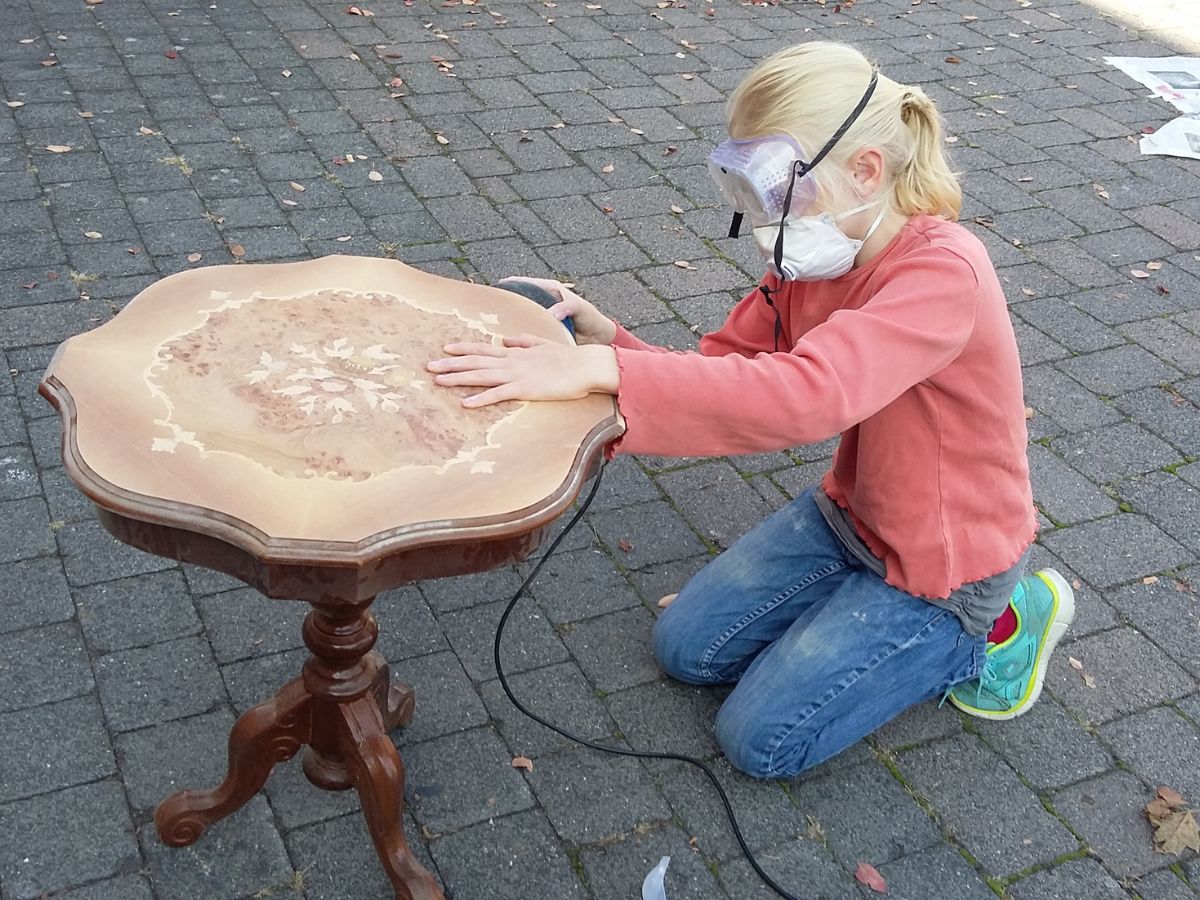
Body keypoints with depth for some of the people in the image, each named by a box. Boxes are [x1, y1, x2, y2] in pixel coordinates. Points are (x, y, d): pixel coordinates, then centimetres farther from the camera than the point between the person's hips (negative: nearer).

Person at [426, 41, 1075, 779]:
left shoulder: (942, 273, -33)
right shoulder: (817, 260, -7)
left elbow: (799, 394, -49)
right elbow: (722, 372, -7)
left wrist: (598, 369, -51)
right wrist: (606, 342, -25)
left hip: (944, 561, -8)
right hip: (851, 517, 8)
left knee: (762, 739, -3)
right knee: (686, 648, 10)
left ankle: (990, 626, 9)